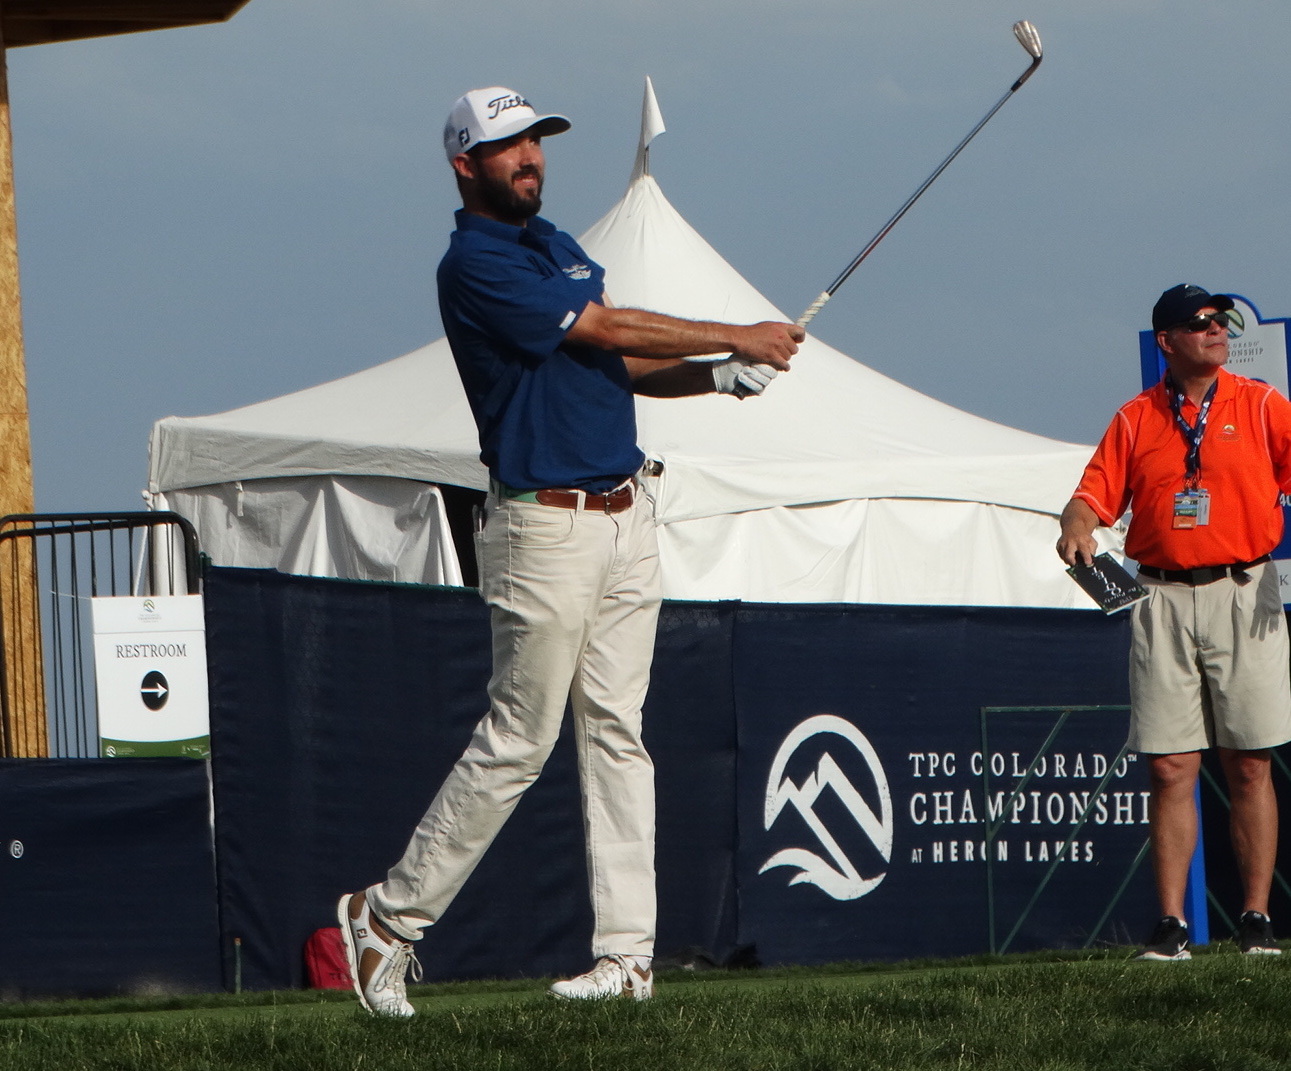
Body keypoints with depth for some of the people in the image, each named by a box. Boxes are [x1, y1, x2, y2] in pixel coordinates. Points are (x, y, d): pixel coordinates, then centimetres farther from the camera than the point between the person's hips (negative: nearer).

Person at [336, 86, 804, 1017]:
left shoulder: (558, 245, 17)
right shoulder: (476, 262, -11)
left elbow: (621, 365, 18)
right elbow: (606, 331, -14)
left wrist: (721, 375, 1)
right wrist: (738, 339, -7)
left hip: (626, 520, 8)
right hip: (547, 527, -8)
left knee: (617, 731, 4)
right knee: (519, 738, -5)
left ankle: (628, 953, 3)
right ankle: (390, 916, 6)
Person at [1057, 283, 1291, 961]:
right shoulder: (1135, 420, 11)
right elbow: (1095, 495, 7)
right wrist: (1077, 527, -17)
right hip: (1162, 600, 1)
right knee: (1170, 769, -2)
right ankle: (1171, 924, -1)